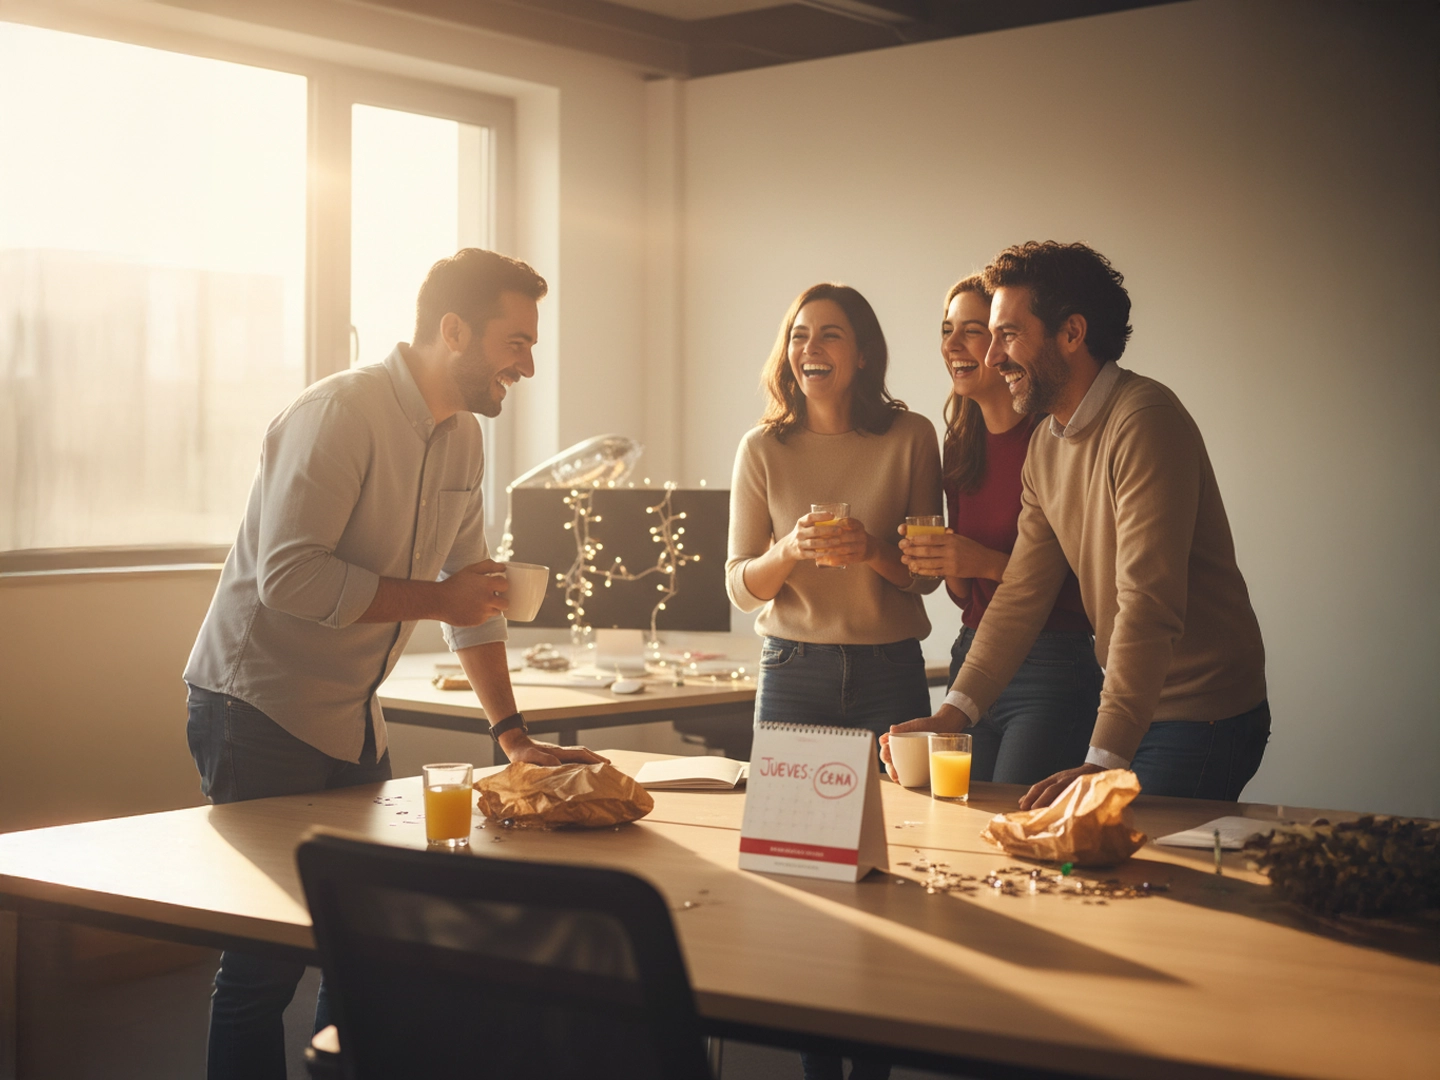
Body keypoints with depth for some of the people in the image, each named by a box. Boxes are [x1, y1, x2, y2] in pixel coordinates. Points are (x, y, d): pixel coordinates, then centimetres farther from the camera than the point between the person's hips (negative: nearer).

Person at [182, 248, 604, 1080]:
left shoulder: (463, 438, 9)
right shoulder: (343, 411, -18)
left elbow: (473, 590, 15)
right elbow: (289, 576, -26)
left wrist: (515, 736, 11)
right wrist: (434, 598, -19)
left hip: (354, 721, 8)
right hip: (260, 708, -8)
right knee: (266, 964, -6)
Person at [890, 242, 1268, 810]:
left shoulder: (1144, 420, -20)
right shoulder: (1046, 445, 9)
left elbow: (1148, 604, -28)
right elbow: (1021, 594, 8)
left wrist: (1104, 762, -33)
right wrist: (953, 712, -4)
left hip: (1201, 715, -8)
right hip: (1129, 708, 8)